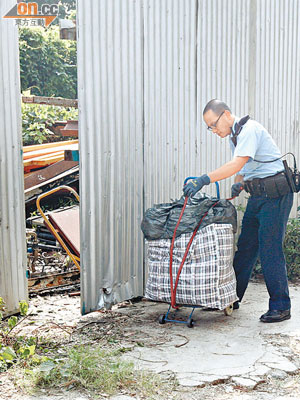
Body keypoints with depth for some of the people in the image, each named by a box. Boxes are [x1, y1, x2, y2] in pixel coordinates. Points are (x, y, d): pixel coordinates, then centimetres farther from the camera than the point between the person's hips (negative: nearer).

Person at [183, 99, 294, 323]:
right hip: (258, 195, 9)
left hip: (275, 195, -9)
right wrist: (239, 184, -4)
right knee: (245, 247, 11)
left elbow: (237, 165, -29)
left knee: (270, 250, -8)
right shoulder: (234, 136, 14)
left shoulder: (249, 129, -16)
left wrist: (204, 180, -35)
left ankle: (281, 307, 1)